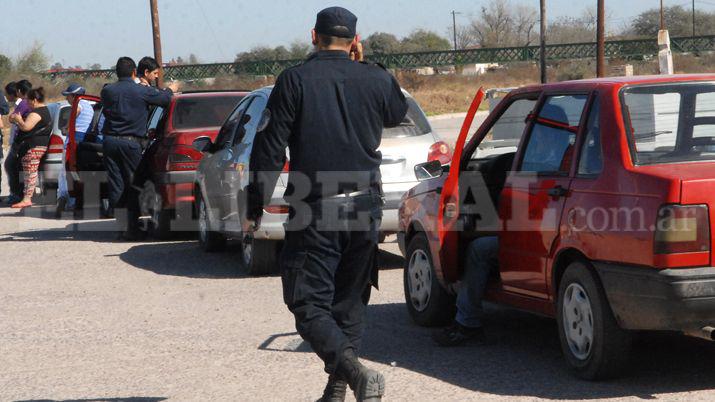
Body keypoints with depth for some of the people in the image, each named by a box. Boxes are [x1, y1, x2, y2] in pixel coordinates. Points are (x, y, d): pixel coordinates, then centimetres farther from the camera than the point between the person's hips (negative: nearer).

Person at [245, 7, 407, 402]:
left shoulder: (294, 81, -6)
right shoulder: (376, 80, 3)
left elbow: (269, 150, -7)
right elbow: (397, 114, 26)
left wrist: (254, 209, -1)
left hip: (314, 213, -4)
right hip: (364, 209, 4)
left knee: (309, 306, -2)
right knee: (348, 302, 16)